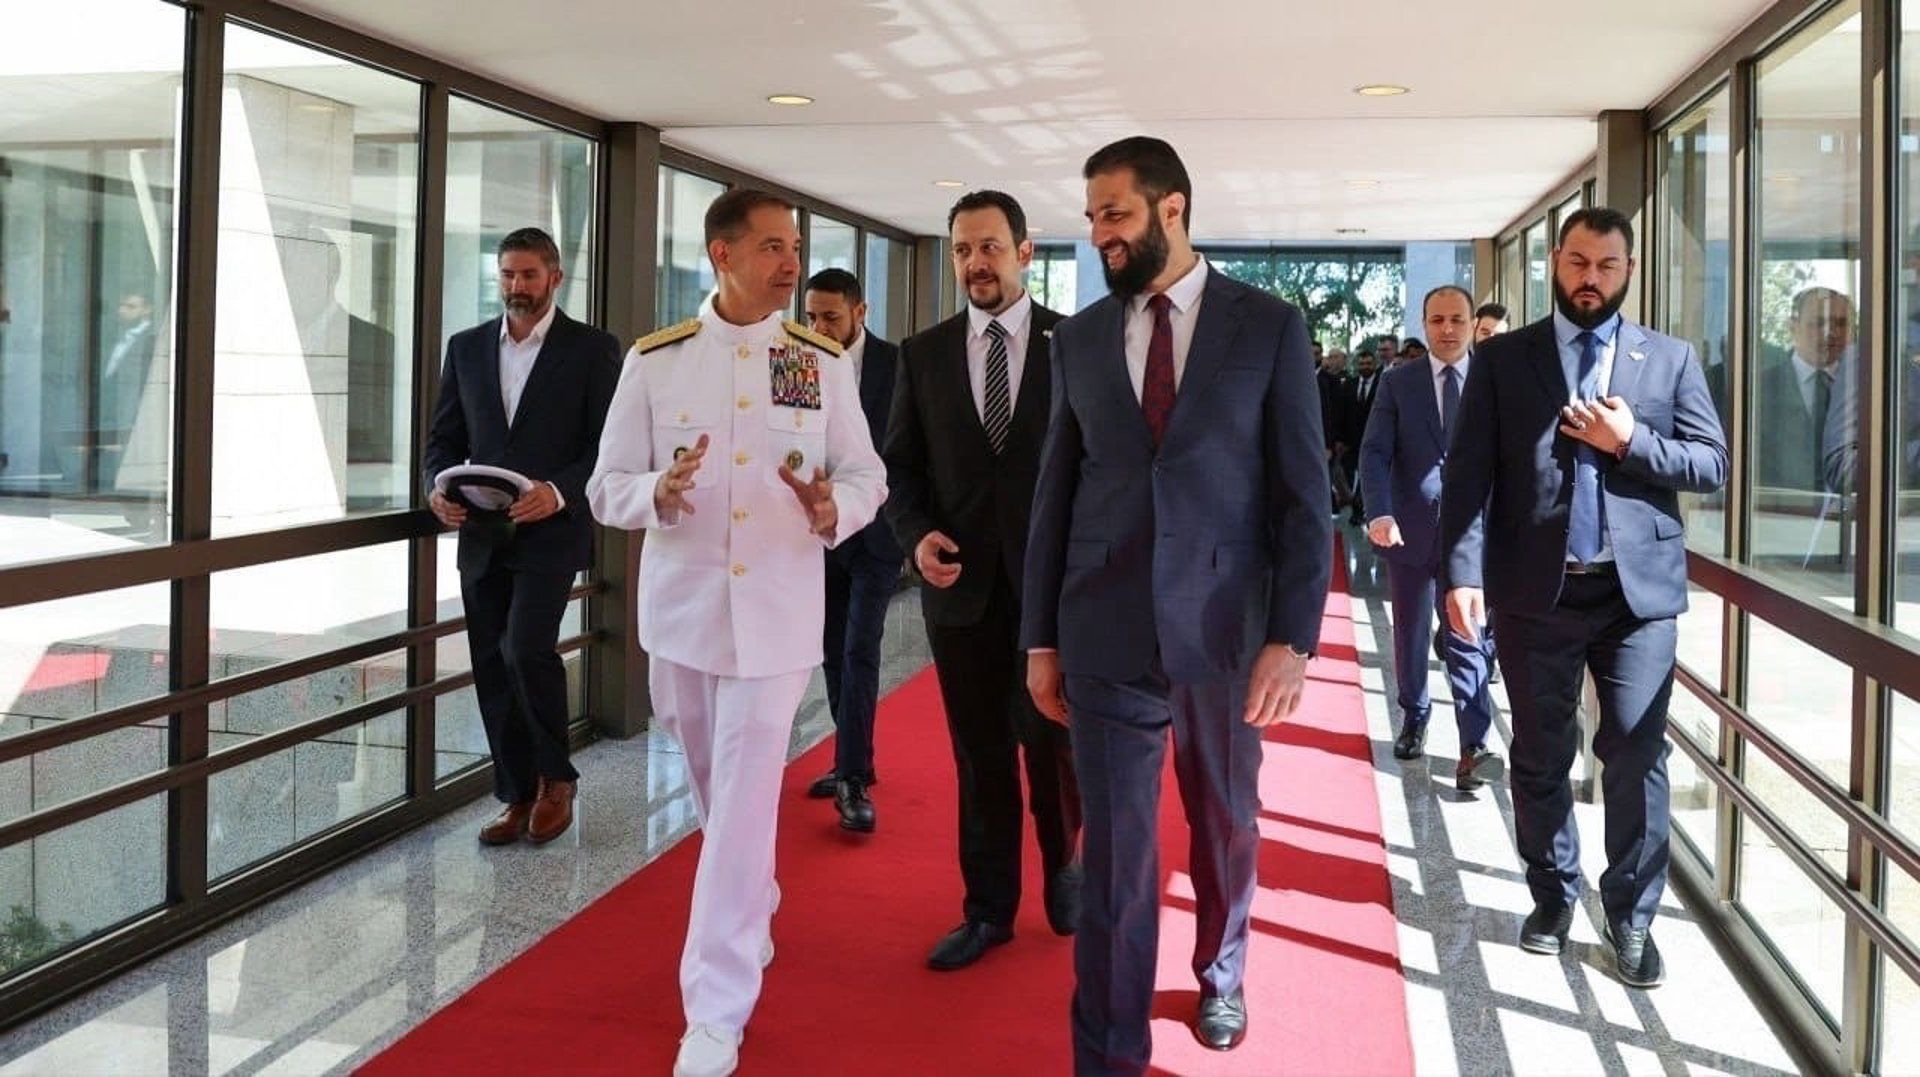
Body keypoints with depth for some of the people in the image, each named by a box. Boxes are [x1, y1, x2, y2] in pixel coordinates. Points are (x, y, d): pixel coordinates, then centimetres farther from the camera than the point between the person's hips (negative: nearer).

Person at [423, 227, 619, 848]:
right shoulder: (467, 347, 11)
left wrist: (559, 492, -21)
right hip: (482, 535, 5)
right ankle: (518, 796, 17)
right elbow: (444, 439, 13)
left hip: (551, 533, -5)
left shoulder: (592, 350, -1)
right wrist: (438, 489, -8)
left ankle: (555, 778, 4)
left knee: (525, 650, -18)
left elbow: (610, 448, -5)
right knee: (493, 667, 6)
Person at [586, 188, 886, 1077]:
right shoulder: (653, 360, -1)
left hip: (776, 609, -2)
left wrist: (835, 508, -19)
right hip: (680, 603, 2)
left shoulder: (823, 364, 1)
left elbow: (866, 475, 3)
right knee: (713, 791, 18)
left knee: (745, 805, -6)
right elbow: (607, 487, -1)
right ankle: (754, 914, 45)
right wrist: (659, 492, -23)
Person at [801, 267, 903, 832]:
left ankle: (853, 782, -9)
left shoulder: (897, 364, -7)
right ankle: (852, 762, 23)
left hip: (874, 532, -4)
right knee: (834, 653, 11)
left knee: (859, 653, -9)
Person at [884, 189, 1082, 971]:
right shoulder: (923, 354, 7)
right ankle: (989, 910, 22)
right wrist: (917, 534, -9)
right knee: (980, 756, 9)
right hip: (961, 583, 2)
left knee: (1055, 744, 4)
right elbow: (900, 464, 9)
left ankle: (1063, 863, 32)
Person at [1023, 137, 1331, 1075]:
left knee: (1225, 825, 18)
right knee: (1114, 849, 3)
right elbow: (1055, 493, 8)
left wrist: (1293, 636, -10)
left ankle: (1219, 977, 43)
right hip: (1106, 634, 1)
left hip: (1226, 629, -1)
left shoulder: (1270, 327, -2)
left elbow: (1303, 494, -4)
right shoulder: (1079, 338, 6)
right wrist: (1041, 636, 6)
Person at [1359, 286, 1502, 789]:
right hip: (1409, 529, 2)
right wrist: (1380, 513, -19)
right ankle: (1414, 720, 33)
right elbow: (1374, 452, -4)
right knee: (1410, 634, 14)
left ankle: (1473, 748, -11)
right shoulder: (1397, 382, 3)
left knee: (1466, 636, -7)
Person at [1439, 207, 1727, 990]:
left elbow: (1713, 464, 4)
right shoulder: (1502, 359, 4)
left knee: (1637, 759, 1)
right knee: (1540, 757, 11)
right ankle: (1553, 895, 28)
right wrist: (1463, 572, -13)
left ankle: (1632, 917, 14)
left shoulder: (1671, 359, 8)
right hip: (1537, 591, 0)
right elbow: (1468, 472, -2)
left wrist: (1630, 443, -12)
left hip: (1638, 589, 0)